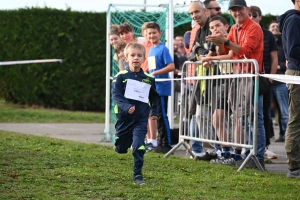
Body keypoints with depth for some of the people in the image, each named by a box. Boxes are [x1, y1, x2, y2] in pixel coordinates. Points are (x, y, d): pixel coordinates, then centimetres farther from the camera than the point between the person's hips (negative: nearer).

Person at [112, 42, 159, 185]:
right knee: (121, 148, 12)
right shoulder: (121, 77, -6)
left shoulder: (149, 79, 4)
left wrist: (154, 111, 12)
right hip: (124, 118, 0)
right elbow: (116, 95, -14)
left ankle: (137, 175, -6)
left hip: (141, 119, 0)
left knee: (138, 147, -15)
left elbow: (154, 97, 18)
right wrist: (126, 107, -27)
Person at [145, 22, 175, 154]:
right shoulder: (151, 50, 14)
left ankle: (166, 144, -2)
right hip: (153, 87, 8)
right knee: (157, 116, 11)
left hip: (162, 87, -8)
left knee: (162, 116, -6)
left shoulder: (163, 49, -10)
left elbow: (171, 66, -19)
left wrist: (155, 73, -20)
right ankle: (161, 144, 17)